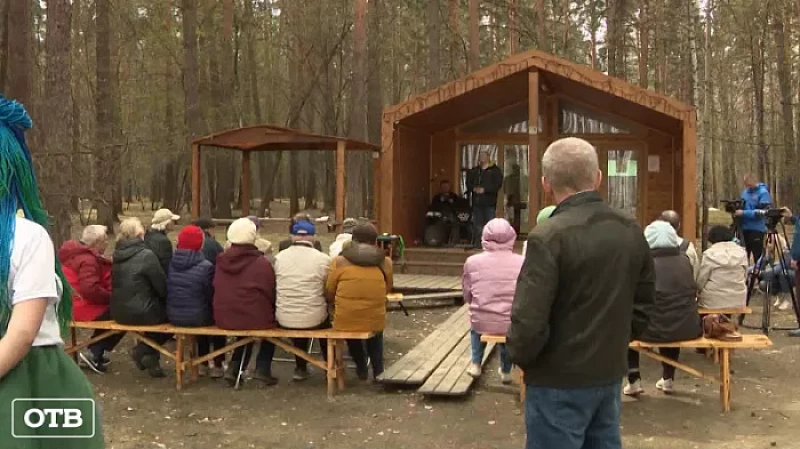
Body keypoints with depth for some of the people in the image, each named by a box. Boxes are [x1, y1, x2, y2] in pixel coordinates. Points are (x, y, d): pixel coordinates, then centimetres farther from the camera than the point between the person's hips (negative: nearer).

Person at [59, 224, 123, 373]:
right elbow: (90, 289, -31)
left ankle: (95, 352, 20)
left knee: (109, 310, 24)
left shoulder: (75, 254, 12)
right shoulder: (88, 260, -21)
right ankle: (93, 353, 1)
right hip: (83, 308, -10)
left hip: (72, 305, 10)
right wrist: (111, 297, -17)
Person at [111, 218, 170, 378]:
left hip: (119, 312, 7)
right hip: (140, 312, -7)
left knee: (161, 307, 26)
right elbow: (162, 286, -12)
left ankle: (145, 350, 19)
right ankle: (146, 352, 11)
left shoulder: (118, 254, 5)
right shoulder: (146, 255, -17)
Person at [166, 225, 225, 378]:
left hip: (173, 316, 5)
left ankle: (203, 364, 41)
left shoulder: (170, 263, -5)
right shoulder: (206, 266, -20)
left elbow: (167, 291, 7)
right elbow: (212, 295, -11)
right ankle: (218, 366, 29)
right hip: (196, 317, -5)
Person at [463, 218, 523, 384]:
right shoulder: (522, 263, -10)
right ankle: (506, 370, 43)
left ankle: (476, 364, 37)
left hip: (482, 323, 0)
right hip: (511, 325, 0)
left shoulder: (472, 262, -9)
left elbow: (467, 297, 4)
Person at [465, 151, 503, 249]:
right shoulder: (474, 171, 17)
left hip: (489, 201, -4)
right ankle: (477, 243, 11)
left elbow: (497, 184, -9)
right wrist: (473, 188, -8)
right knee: (477, 224, 6)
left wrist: (484, 189, -17)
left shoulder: (495, 170, 1)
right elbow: (468, 183, 14)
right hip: (477, 201, 4)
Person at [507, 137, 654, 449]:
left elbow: (529, 321, -22)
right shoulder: (631, 231, 3)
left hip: (560, 381, -6)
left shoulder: (549, 237, -20)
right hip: (610, 373, 7)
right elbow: (643, 305, 12)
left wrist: (518, 356, -4)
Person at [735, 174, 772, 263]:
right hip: (744, 228, 7)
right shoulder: (745, 192, 12)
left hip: (757, 229, -7)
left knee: (758, 256, -1)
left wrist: (743, 213, -22)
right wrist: (736, 209, -1)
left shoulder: (763, 193, -10)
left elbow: (762, 212, -18)